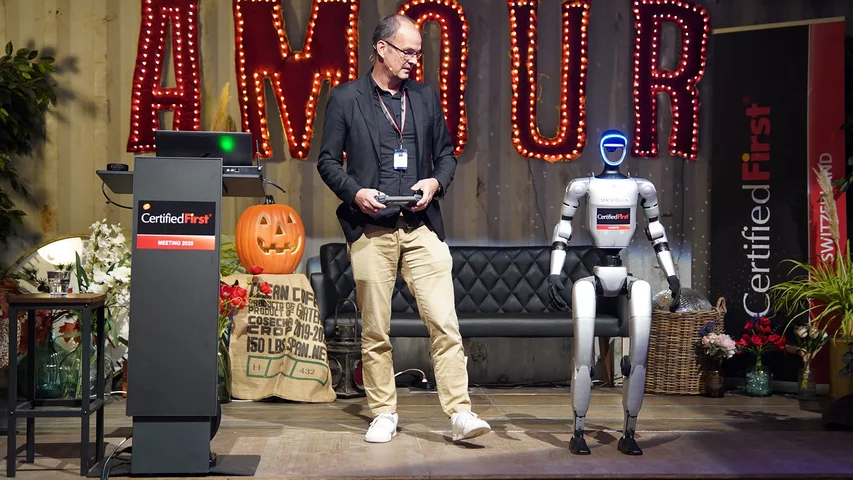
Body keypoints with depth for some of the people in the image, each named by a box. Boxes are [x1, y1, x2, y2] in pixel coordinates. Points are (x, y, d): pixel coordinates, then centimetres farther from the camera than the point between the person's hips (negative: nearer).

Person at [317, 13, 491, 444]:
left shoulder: (425, 97, 13)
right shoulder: (345, 98, 4)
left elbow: (445, 152, 18)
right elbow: (327, 160, 4)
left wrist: (437, 182, -2)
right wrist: (354, 191, -12)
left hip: (422, 226, 2)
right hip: (370, 228, -2)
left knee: (444, 323, -6)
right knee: (375, 331, 5)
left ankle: (460, 414, -3)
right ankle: (383, 414, 17)